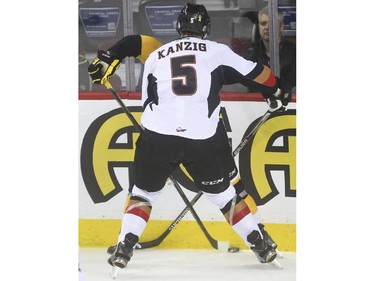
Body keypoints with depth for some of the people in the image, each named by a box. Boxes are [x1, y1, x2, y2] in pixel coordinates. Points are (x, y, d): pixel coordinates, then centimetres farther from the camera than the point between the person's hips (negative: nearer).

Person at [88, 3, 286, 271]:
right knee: (223, 194, 18)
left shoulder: (156, 56, 18)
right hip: (203, 140, 0)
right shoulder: (217, 51, 12)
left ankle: (125, 247, 4)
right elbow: (257, 72, 18)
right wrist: (275, 92, 38)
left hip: (157, 137, 1)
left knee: (144, 192, 20)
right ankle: (261, 246, 18)